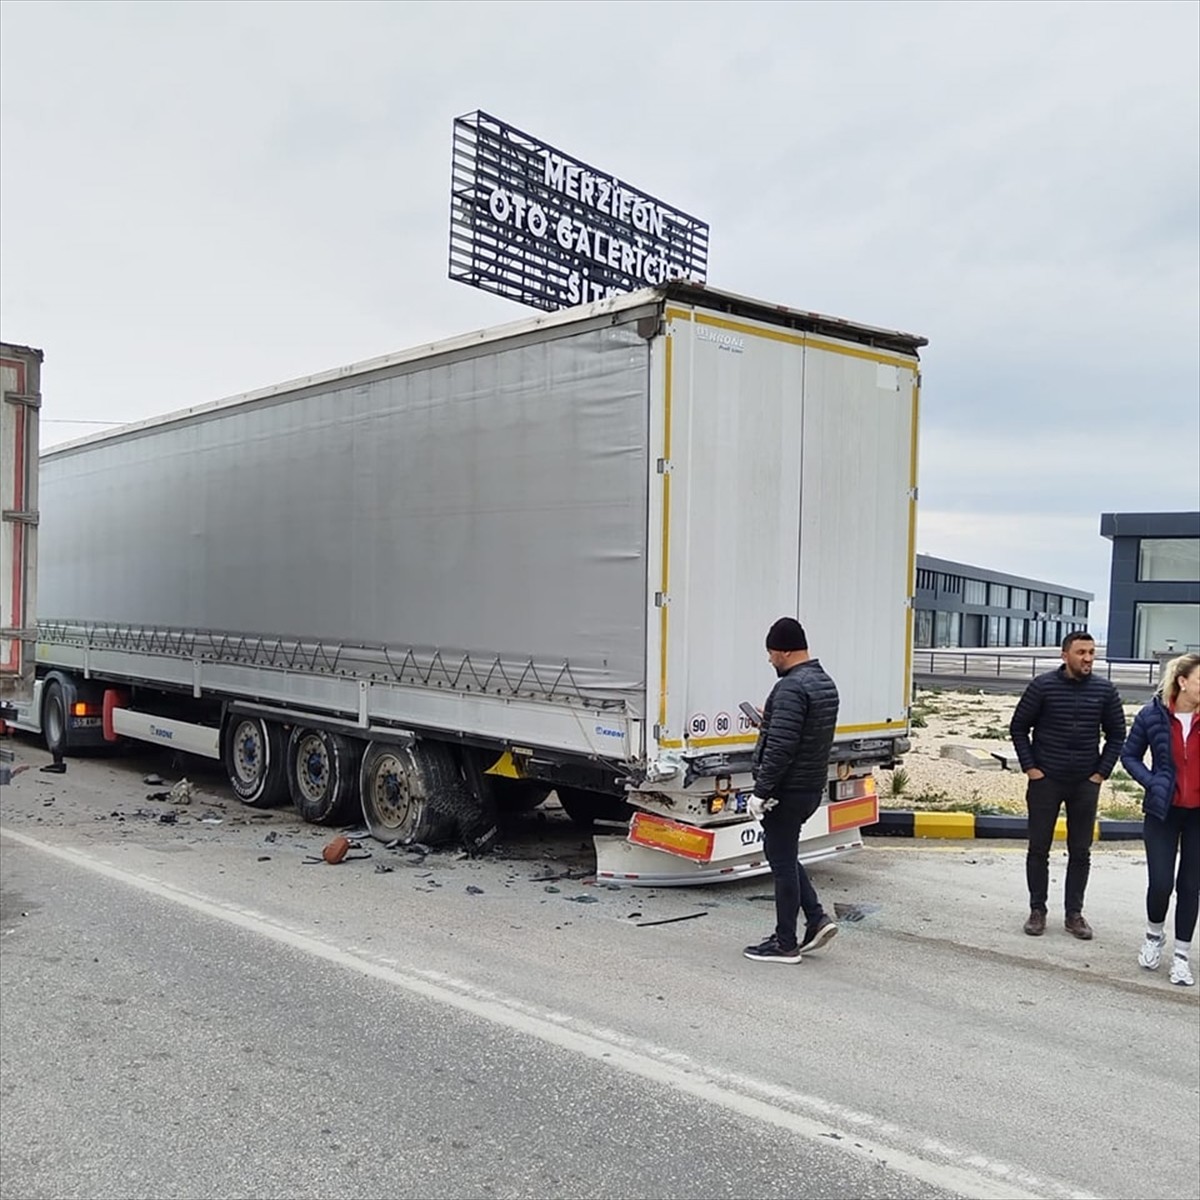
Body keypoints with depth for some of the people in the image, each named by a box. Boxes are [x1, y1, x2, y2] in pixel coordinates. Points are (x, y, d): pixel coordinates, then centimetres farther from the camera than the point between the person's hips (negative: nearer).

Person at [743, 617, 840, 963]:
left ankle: (785, 944, 10)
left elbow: (780, 748, -25)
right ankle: (817, 919, 17)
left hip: (787, 790, -10)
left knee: (783, 862, 0)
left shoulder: (791, 688, -21)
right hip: (812, 787, 10)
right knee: (783, 856, 21)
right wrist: (769, 723, 24)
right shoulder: (825, 683, 11)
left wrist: (761, 792, -20)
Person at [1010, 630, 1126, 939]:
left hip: (1086, 784, 2)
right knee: (1038, 849, 6)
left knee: (1081, 852, 8)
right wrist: (1029, 767, -5)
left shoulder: (1105, 691, -1)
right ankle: (1037, 910, 18)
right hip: (1045, 781, -2)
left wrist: (1102, 772, 2)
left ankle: (1074, 914, 20)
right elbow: (1018, 727, -1)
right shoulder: (1043, 686, -7)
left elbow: (1116, 734, 9)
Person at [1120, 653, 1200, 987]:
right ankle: (1154, 935, 27)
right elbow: (1130, 755, 6)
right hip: (1164, 812, -1)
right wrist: (1151, 783, -8)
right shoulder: (1153, 716, -7)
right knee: (1160, 882, -3)